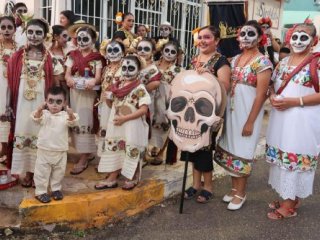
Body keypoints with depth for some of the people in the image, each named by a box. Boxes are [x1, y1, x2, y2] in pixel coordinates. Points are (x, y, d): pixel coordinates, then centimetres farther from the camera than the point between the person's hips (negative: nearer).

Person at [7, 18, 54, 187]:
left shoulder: (48, 58, 1)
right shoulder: (18, 56, 3)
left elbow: (51, 83, 0)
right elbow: (11, 81, 2)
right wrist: (10, 105, -3)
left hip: (41, 101, -1)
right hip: (22, 101, 1)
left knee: (39, 134, 6)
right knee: (23, 133, 5)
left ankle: (37, 172, 18)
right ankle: (26, 172, 17)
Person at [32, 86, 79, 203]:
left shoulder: (65, 115, -5)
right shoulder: (44, 114, -6)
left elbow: (73, 122, -21)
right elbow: (36, 118, -24)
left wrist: (71, 114, -44)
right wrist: (40, 109, -45)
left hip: (61, 151, 2)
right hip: (44, 150, -2)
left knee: (59, 172, 16)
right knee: (42, 172, 7)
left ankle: (56, 189, 34)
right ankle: (40, 192, 19)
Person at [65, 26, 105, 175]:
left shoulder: (97, 58, 0)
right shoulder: (73, 56, 12)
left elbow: (98, 77, -8)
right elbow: (67, 74, 5)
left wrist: (93, 82, -31)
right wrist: (69, 79, -19)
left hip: (88, 93, -5)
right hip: (75, 92, 5)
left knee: (85, 122, -5)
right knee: (75, 121, 7)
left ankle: (83, 159, 0)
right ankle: (88, 152, 20)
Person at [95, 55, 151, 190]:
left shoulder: (139, 88, -14)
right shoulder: (118, 86, 6)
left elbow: (144, 109, -21)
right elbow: (112, 105, 17)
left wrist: (125, 118, -23)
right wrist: (107, 97, -5)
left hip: (132, 127, -6)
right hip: (117, 126, 7)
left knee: (131, 152, 7)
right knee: (114, 150, 12)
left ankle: (132, 179, 27)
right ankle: (112, 179, 24)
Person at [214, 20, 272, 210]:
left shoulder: (262, 62, -11)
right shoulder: (235, 59, 10)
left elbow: (261, 94, -15)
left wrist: (250, 122, -17)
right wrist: (224, 111, 6)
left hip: (248, 112, -7)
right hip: (232, 111, 7)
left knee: (243, 153, 2)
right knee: (231, 149, 13)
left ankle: (241, 193, 18)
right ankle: (234, 188, 29)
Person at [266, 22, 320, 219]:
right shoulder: (283, 62, 11)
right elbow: (273, 86, 18)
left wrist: (294, 101, -21)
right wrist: (273, 97, -5)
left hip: (303, 121, -7)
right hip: (281, 118, 7)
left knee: (296, 159, 0)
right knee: (281, 158, 13)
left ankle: (290, 205, 14)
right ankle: (287, 197, 29)